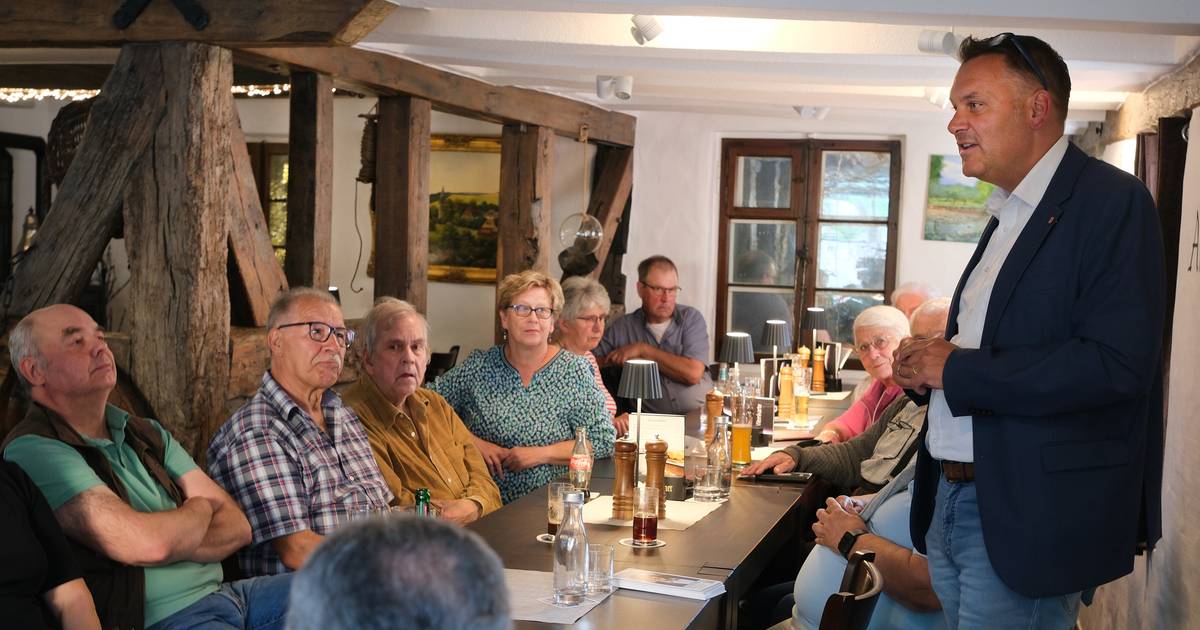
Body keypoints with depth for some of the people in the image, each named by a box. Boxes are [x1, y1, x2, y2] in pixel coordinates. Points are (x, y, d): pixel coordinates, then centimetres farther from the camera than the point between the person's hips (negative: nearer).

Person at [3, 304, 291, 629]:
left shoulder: (148, 434, 16)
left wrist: (168, 546, -12)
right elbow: (147, 542, -20)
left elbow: (237, 526, 8)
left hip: (218, 591, 8)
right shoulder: (32, 450, -9)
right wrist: (201, 508, 3)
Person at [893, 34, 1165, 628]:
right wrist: (925, 364, 2)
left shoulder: (1111, 201, -12)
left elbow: (1117, 363, -22)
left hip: (1027, 516, -8)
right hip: (950, 501, 8)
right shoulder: (1007, 214, 15)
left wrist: (956, 371, -17)